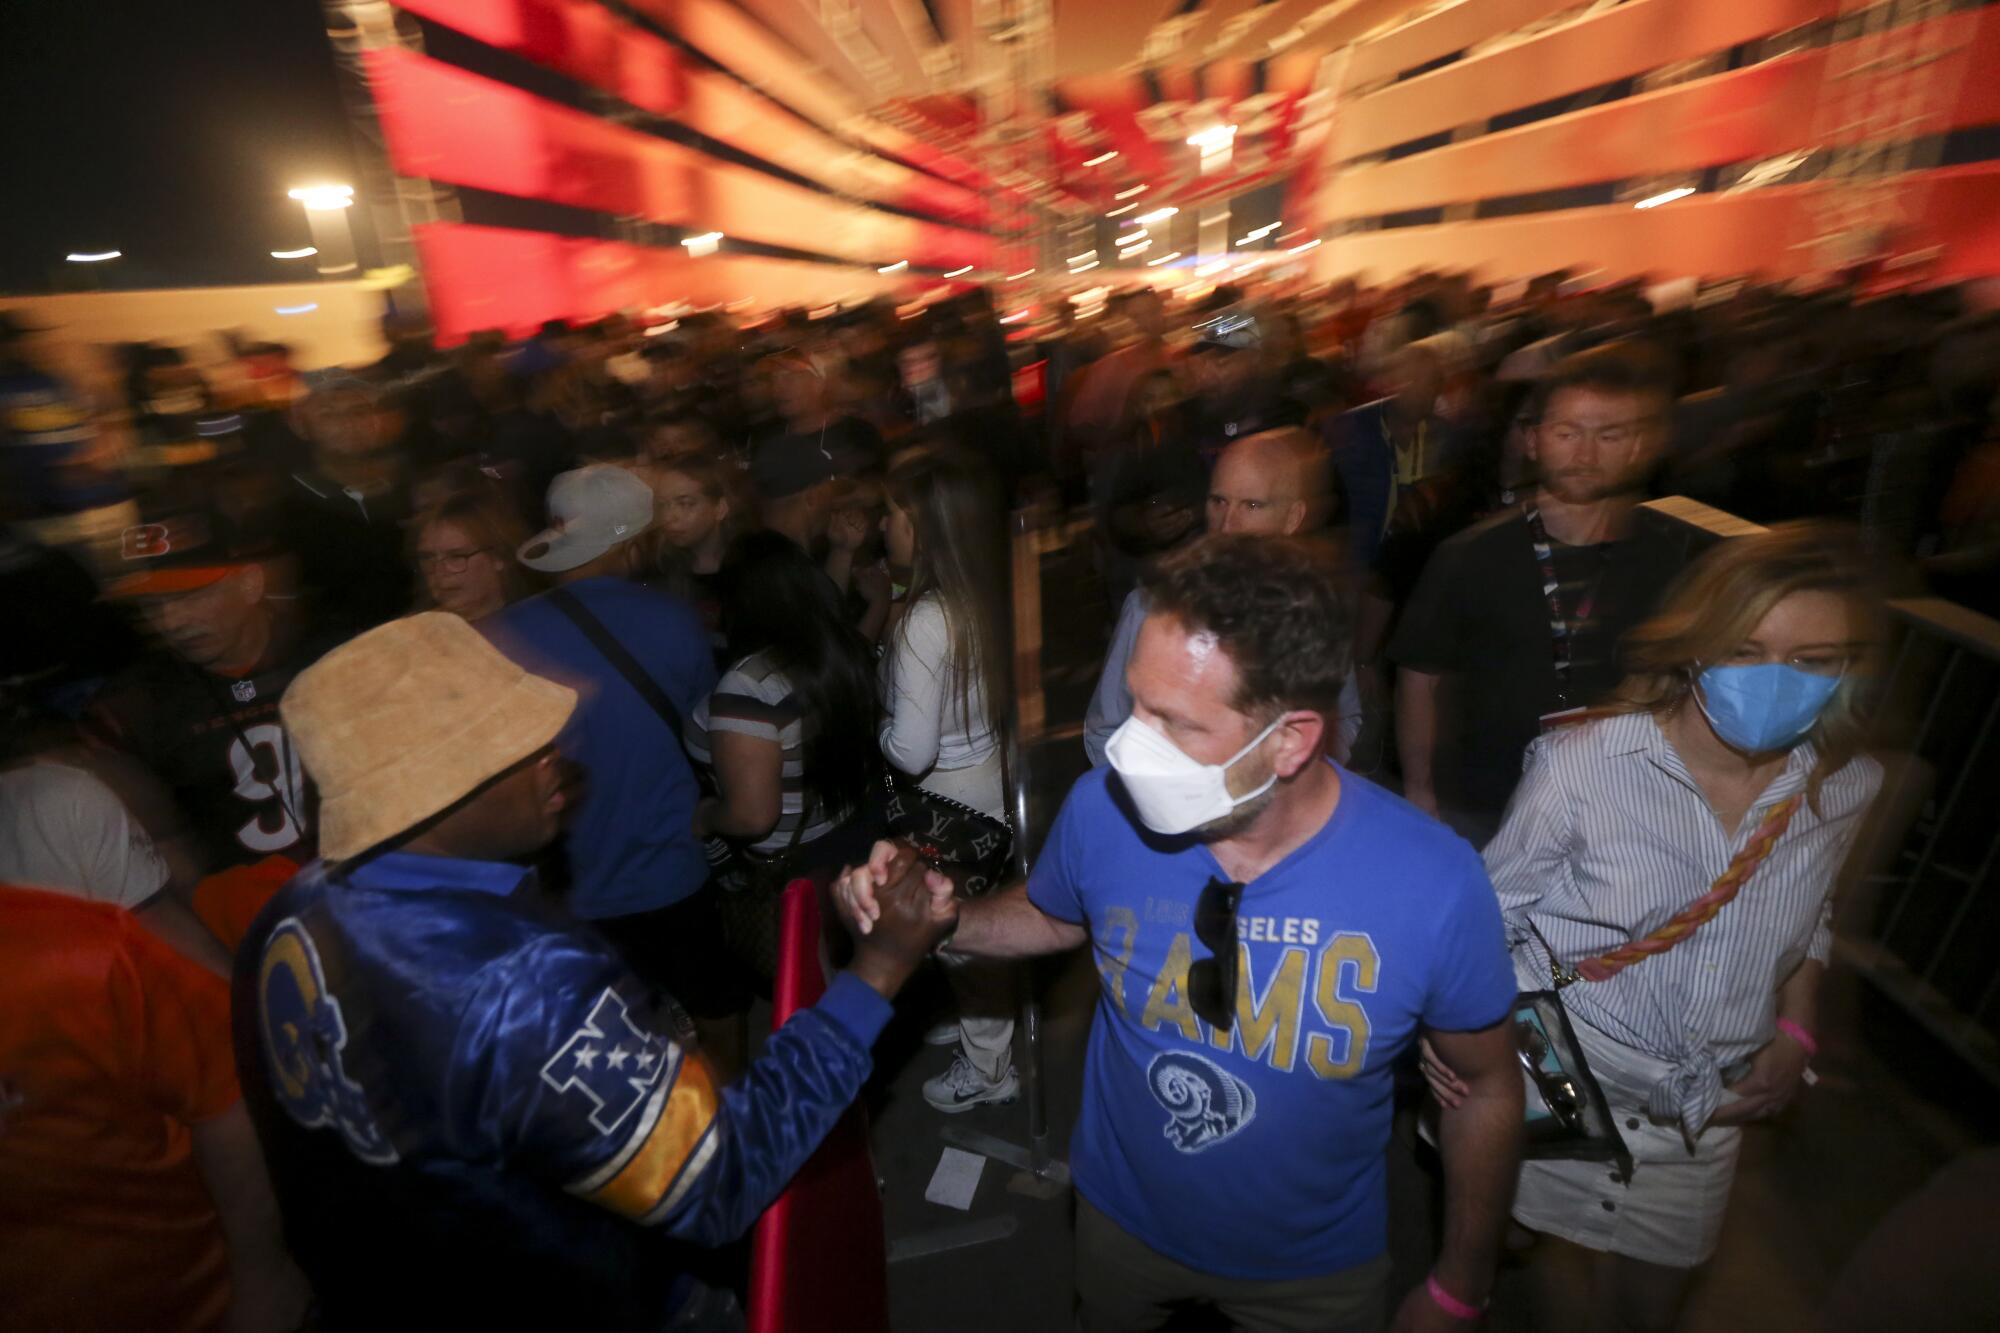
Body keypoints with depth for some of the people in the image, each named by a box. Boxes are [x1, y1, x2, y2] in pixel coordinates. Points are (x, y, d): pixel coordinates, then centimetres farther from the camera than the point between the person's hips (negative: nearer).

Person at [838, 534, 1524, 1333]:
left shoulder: (1433, 887, -31)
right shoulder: (1103, 811, -26)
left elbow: (1488, 1088, -11)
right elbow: (1051, 916, -2)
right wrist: (937, 921, -22)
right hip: (1122, 1220, 2)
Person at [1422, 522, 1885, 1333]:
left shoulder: (1846, 788, -10)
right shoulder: (1584, 764, -26)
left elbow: (1811, 920, 10)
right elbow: (1494, 908, -14)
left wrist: (1794, 1035, -1)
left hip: (1713, 1101, 4)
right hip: (1568, 1078, -4)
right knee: (1569, 1247, 22)